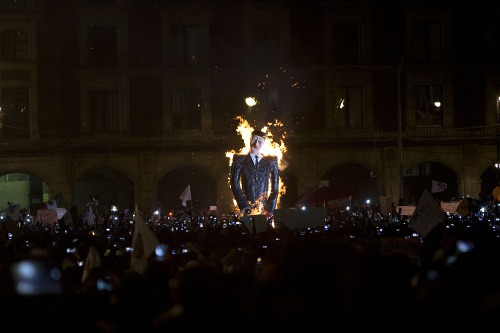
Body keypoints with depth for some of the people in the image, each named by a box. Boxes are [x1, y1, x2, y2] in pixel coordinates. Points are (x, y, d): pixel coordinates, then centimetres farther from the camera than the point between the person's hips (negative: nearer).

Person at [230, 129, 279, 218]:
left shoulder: (271, 162, 12)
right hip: (247, 210, 0)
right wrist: (244, 206, -9)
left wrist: (270, 209, -3)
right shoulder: (240, 160, 11)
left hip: (264, 210, 0)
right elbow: (234, 184, 3)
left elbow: (275, 188, 9)